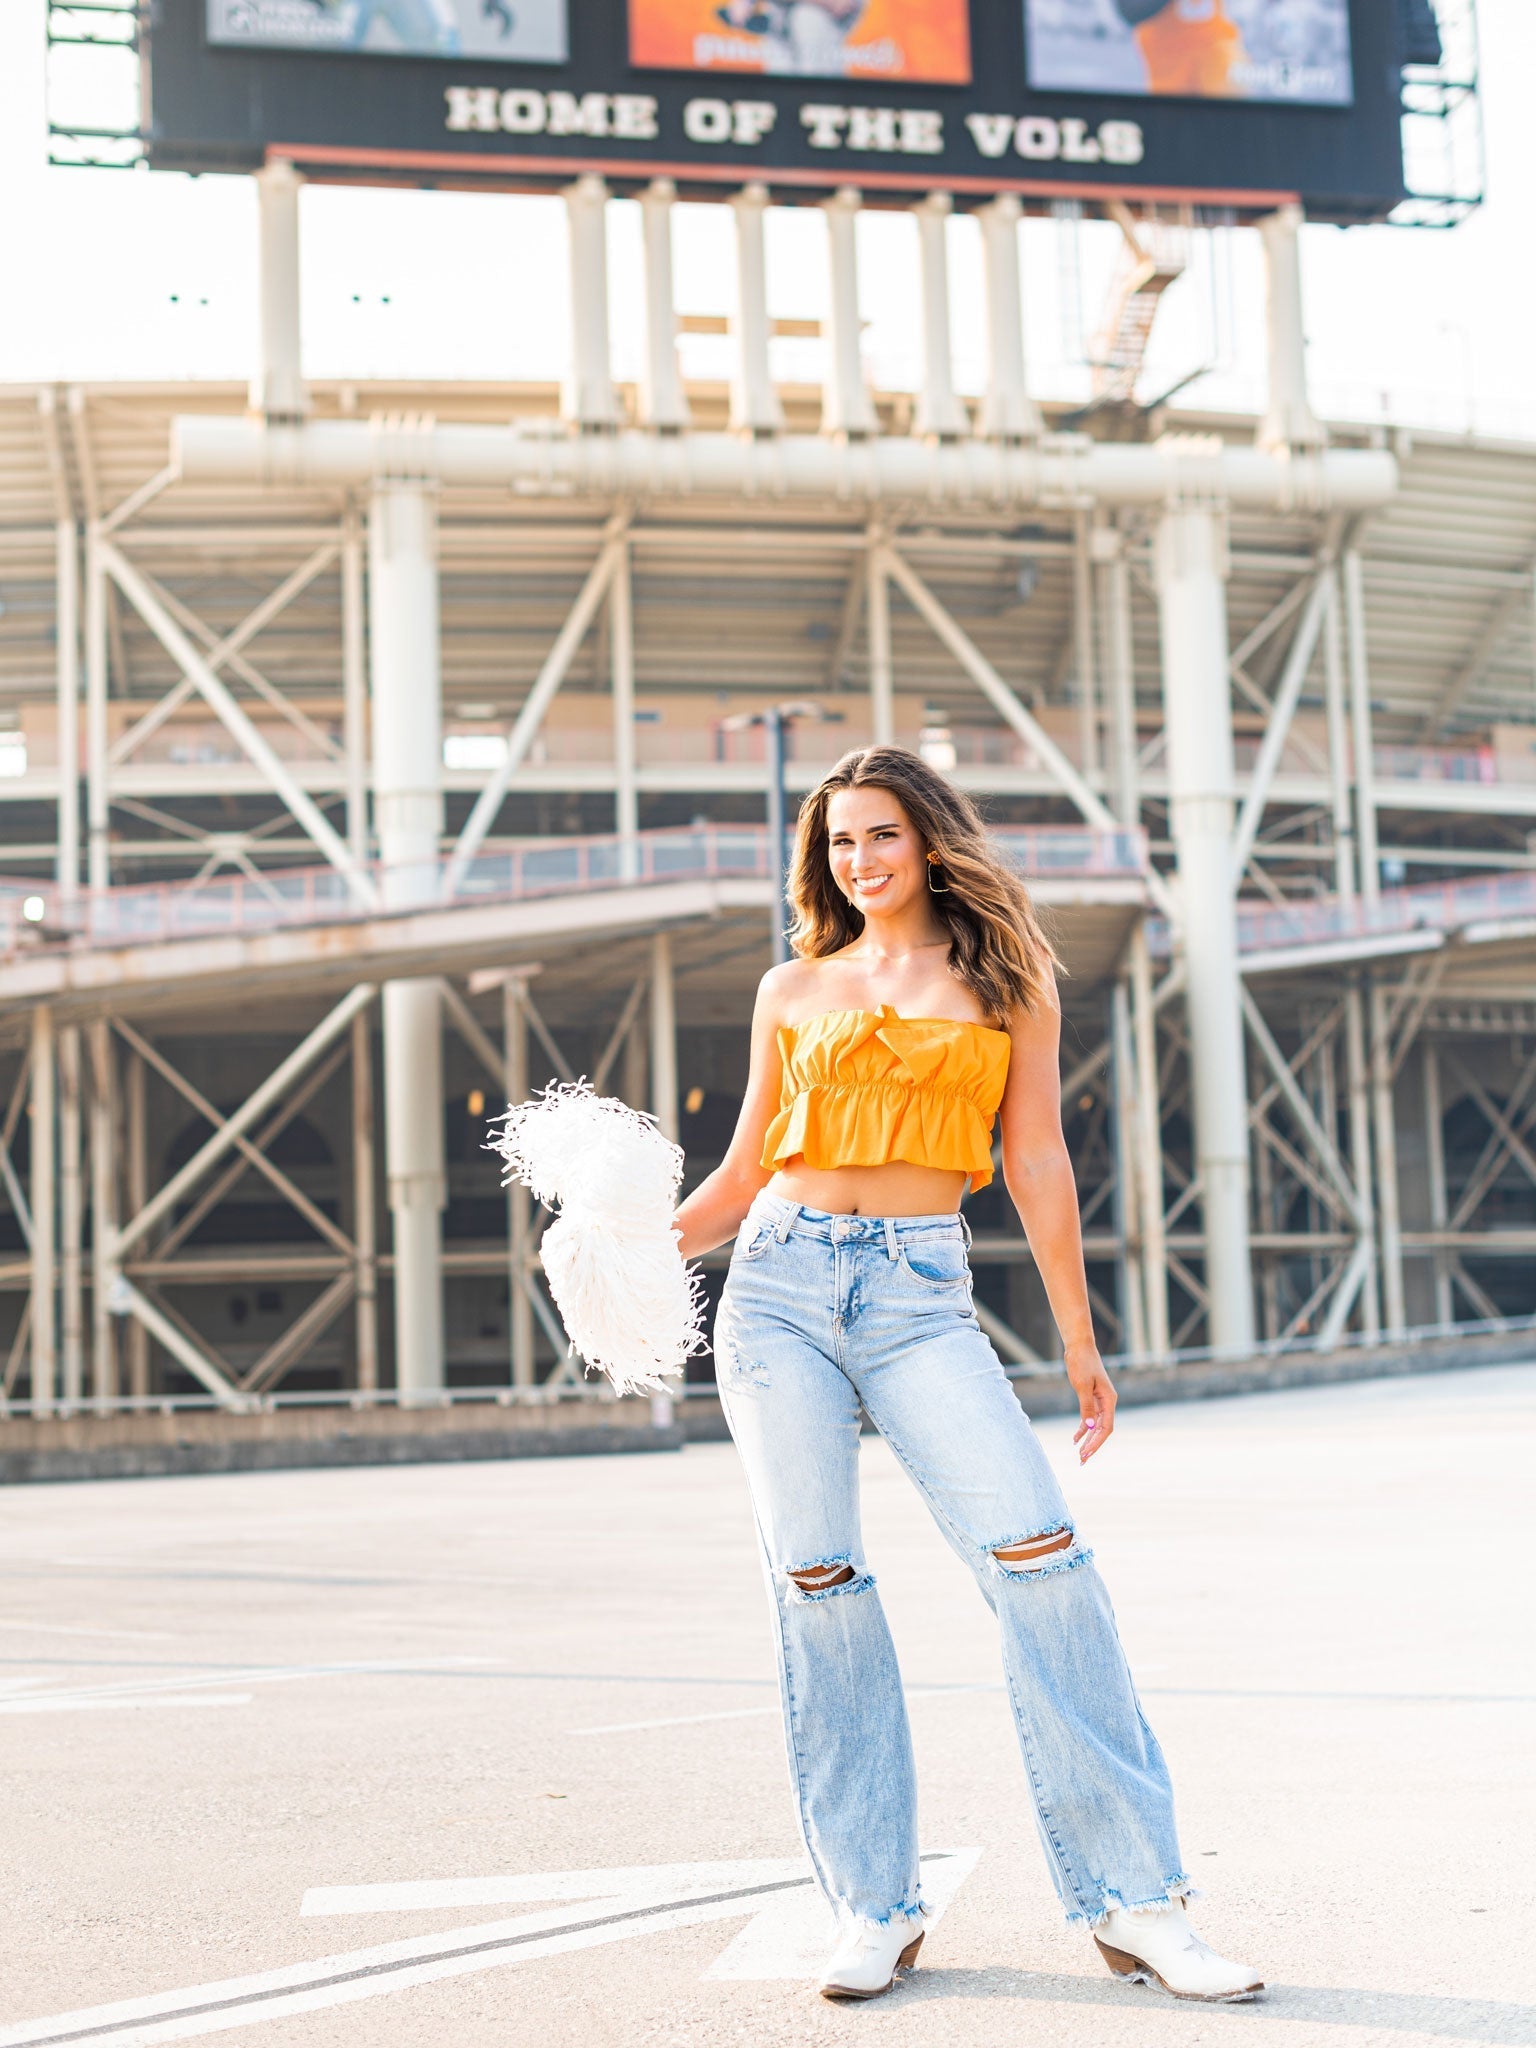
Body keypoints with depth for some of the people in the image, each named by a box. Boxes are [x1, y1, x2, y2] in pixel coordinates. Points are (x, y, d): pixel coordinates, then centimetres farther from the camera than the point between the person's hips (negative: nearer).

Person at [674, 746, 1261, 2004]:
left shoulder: (1007, 980, 10)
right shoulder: (796, 990, 15)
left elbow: (1038, 1161, 6)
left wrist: (1079, 1339, 4)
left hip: (922, 1294, -2)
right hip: (781, 1280, 2)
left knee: (1038, 1554, -16)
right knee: (817, 1583, -2)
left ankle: (1132, 1901, -9)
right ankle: (876, 1906, 8)